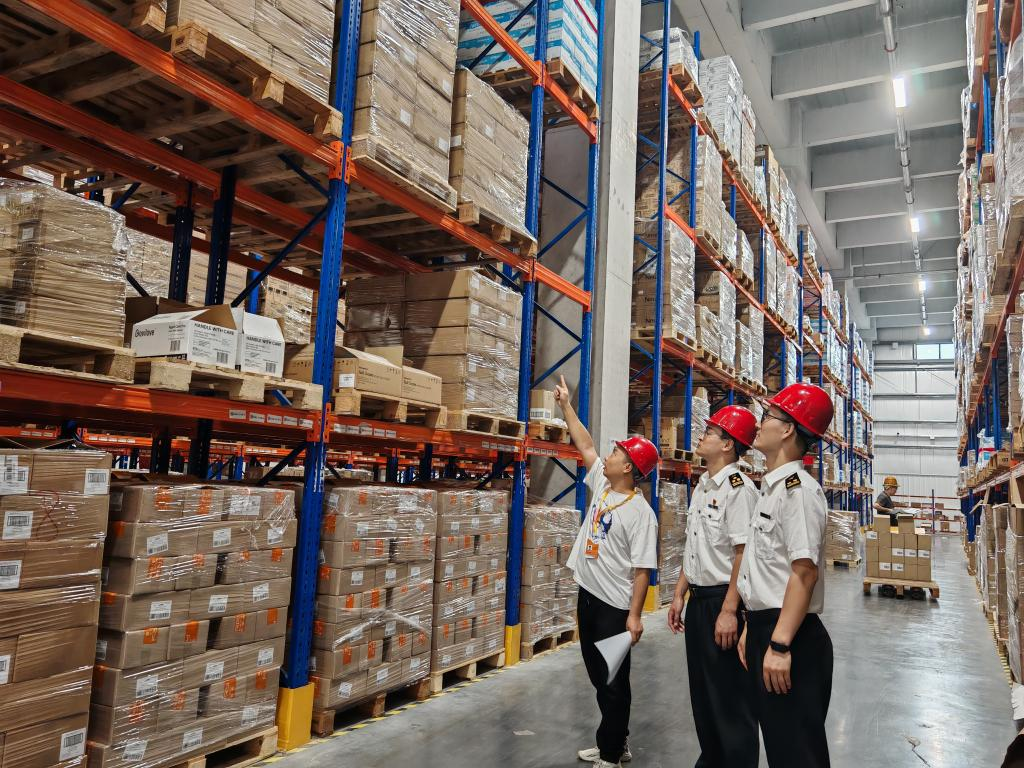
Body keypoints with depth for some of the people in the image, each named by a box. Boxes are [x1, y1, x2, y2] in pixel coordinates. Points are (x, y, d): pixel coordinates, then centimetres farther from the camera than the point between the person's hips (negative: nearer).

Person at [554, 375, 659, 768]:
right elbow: (584, 444, 13)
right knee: (597, 674, 18)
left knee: (614, 681, 4)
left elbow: (642, 569, -20)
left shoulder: (640, 512, -18)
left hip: (615, 606, -8)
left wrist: (634, 615, -23)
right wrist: (566, 405, 15)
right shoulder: (602, 484, 3)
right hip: (588, 596, 8)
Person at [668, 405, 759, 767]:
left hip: (724, 601, -9)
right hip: (698, 599, 9)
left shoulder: (739, 489, -16)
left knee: (730, 696, 3)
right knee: (702, 690, 19)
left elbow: (743, 554, -21)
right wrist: (680, 594, 16)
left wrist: (729, 611, -24)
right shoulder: (701, 487, 12)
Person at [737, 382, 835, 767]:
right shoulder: (770, 487, 13)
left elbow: (805, 572, -24)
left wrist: (780, 645, -26)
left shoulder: (798, 488, -17)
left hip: (789, 636, -10)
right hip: (764, 627, 10)